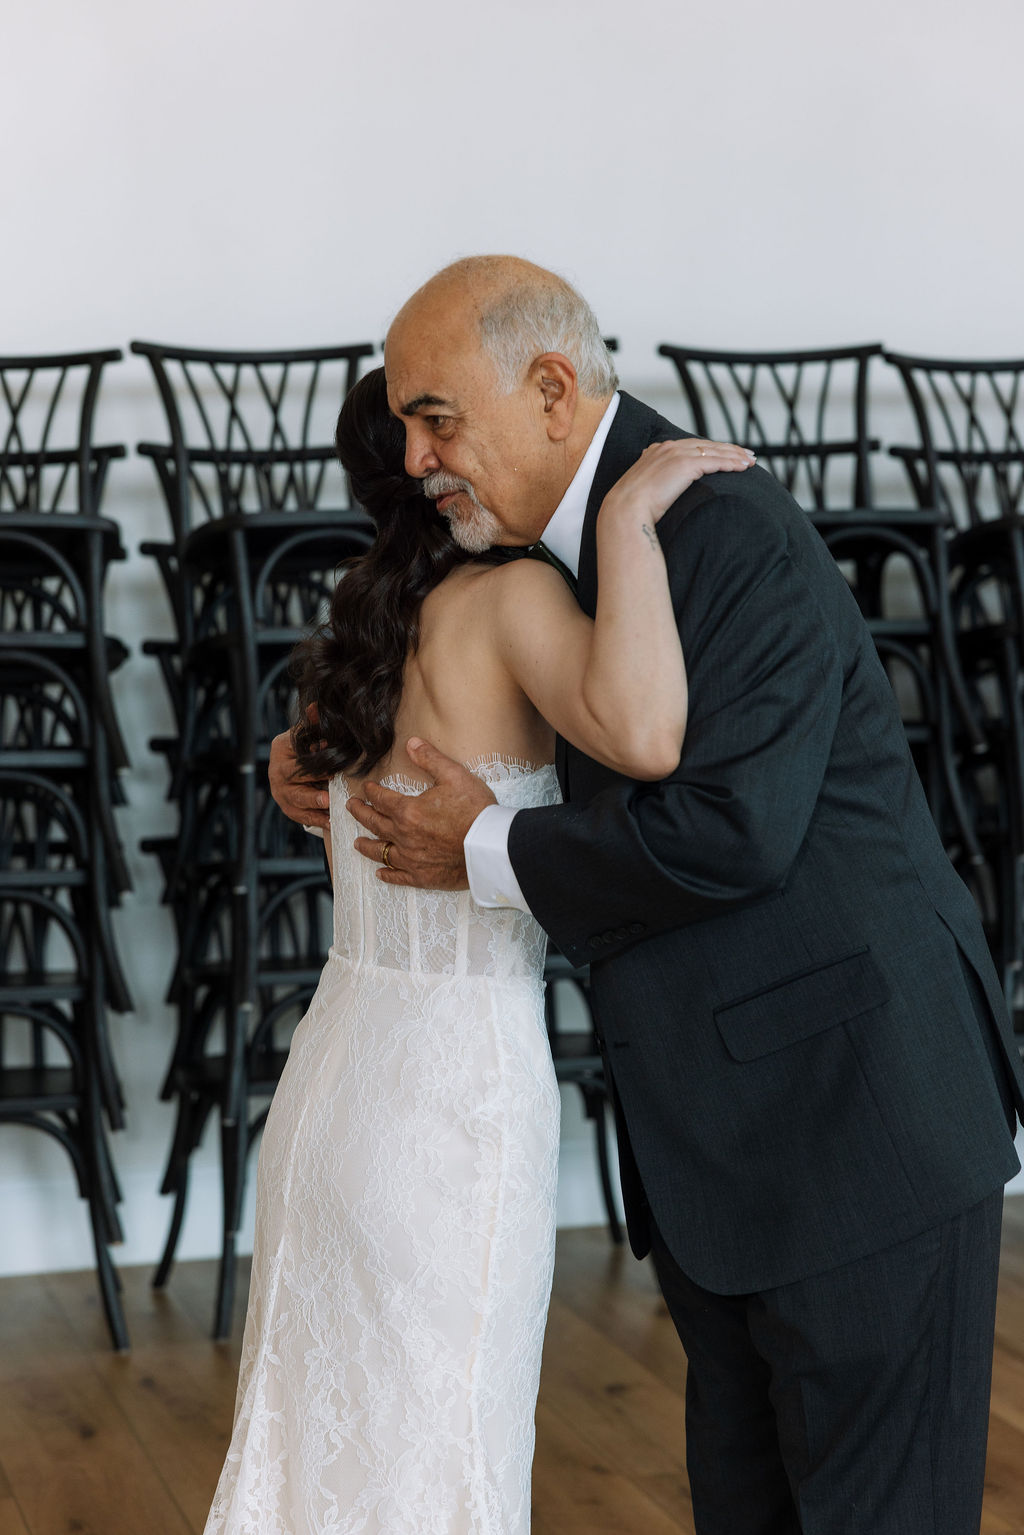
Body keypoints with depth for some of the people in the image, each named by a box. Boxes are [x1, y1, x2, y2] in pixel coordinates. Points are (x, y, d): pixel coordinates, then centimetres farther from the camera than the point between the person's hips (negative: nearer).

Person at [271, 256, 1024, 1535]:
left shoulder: (734, 535, -19)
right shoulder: (565, 545, 10)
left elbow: (729, 829, -30)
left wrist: (487, 854, -16)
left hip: (863, 1112, -9)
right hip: (707, 1139, 9)